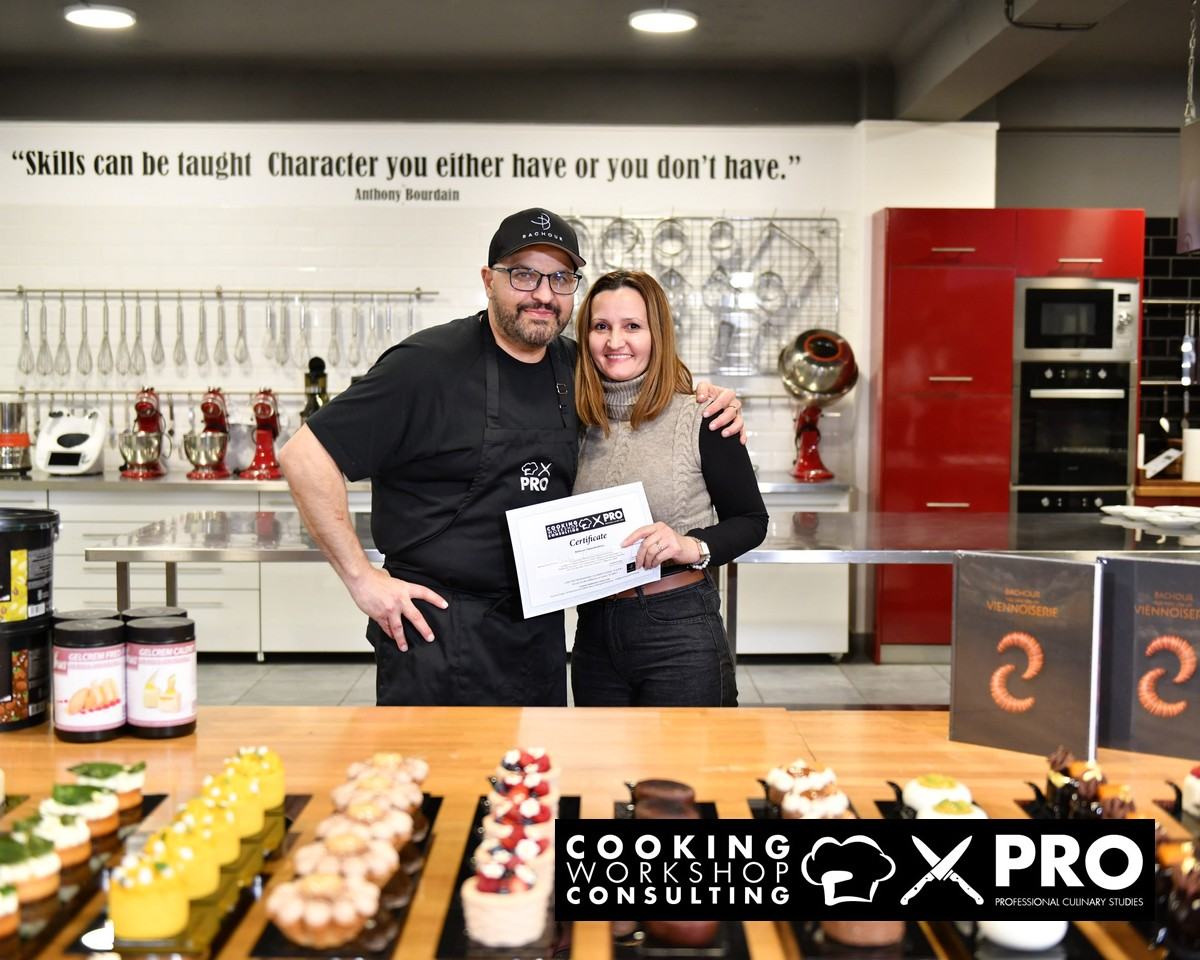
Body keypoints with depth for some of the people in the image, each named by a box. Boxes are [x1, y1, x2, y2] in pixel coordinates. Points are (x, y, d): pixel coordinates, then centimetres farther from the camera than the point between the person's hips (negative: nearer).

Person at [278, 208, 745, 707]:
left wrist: (708, 402, 5)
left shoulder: (575, 368, 6)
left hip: (541, 630, 6)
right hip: (437, 632, -6)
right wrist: (363, 577, -16)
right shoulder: (429, 364, -14)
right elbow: (304, 455, -15)